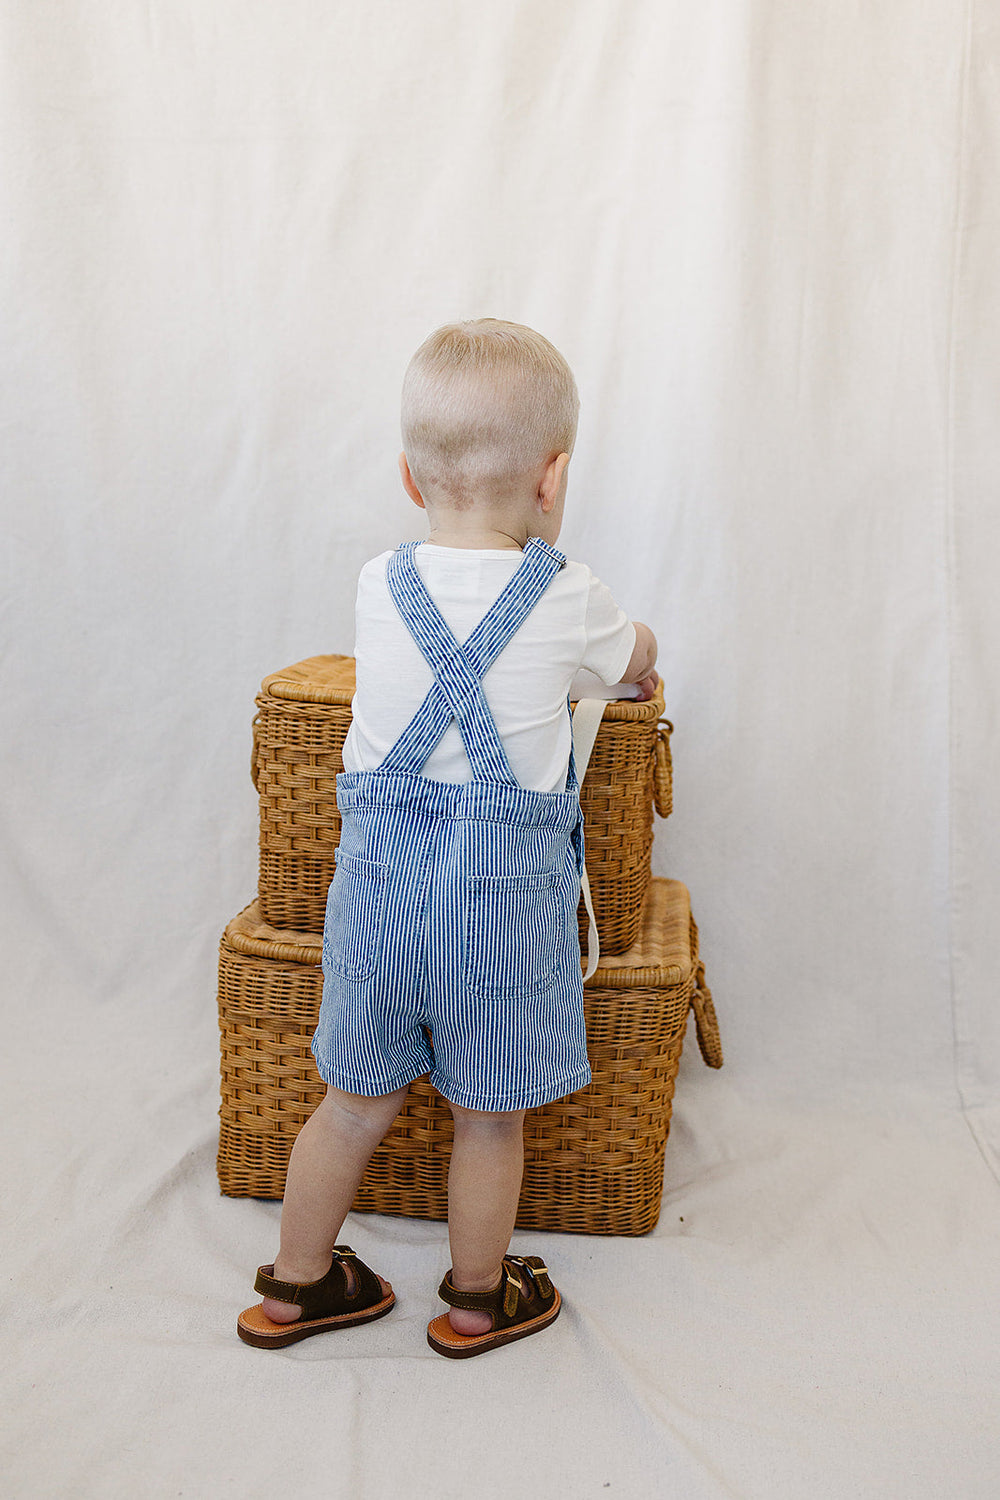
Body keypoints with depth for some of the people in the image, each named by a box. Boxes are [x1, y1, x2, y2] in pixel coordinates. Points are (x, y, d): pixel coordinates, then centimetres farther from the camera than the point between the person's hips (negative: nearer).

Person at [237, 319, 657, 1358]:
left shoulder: (376, 585, 0)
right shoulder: (568, 600, -8)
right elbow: (637, 658, 15)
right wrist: (630, 667, 39)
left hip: (377, 882, 3)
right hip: (504, 895, -3)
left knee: (356, 1105, 19)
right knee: (490, 1118, 16)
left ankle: (294, 1286, 37)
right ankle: (477, 1301, 36)